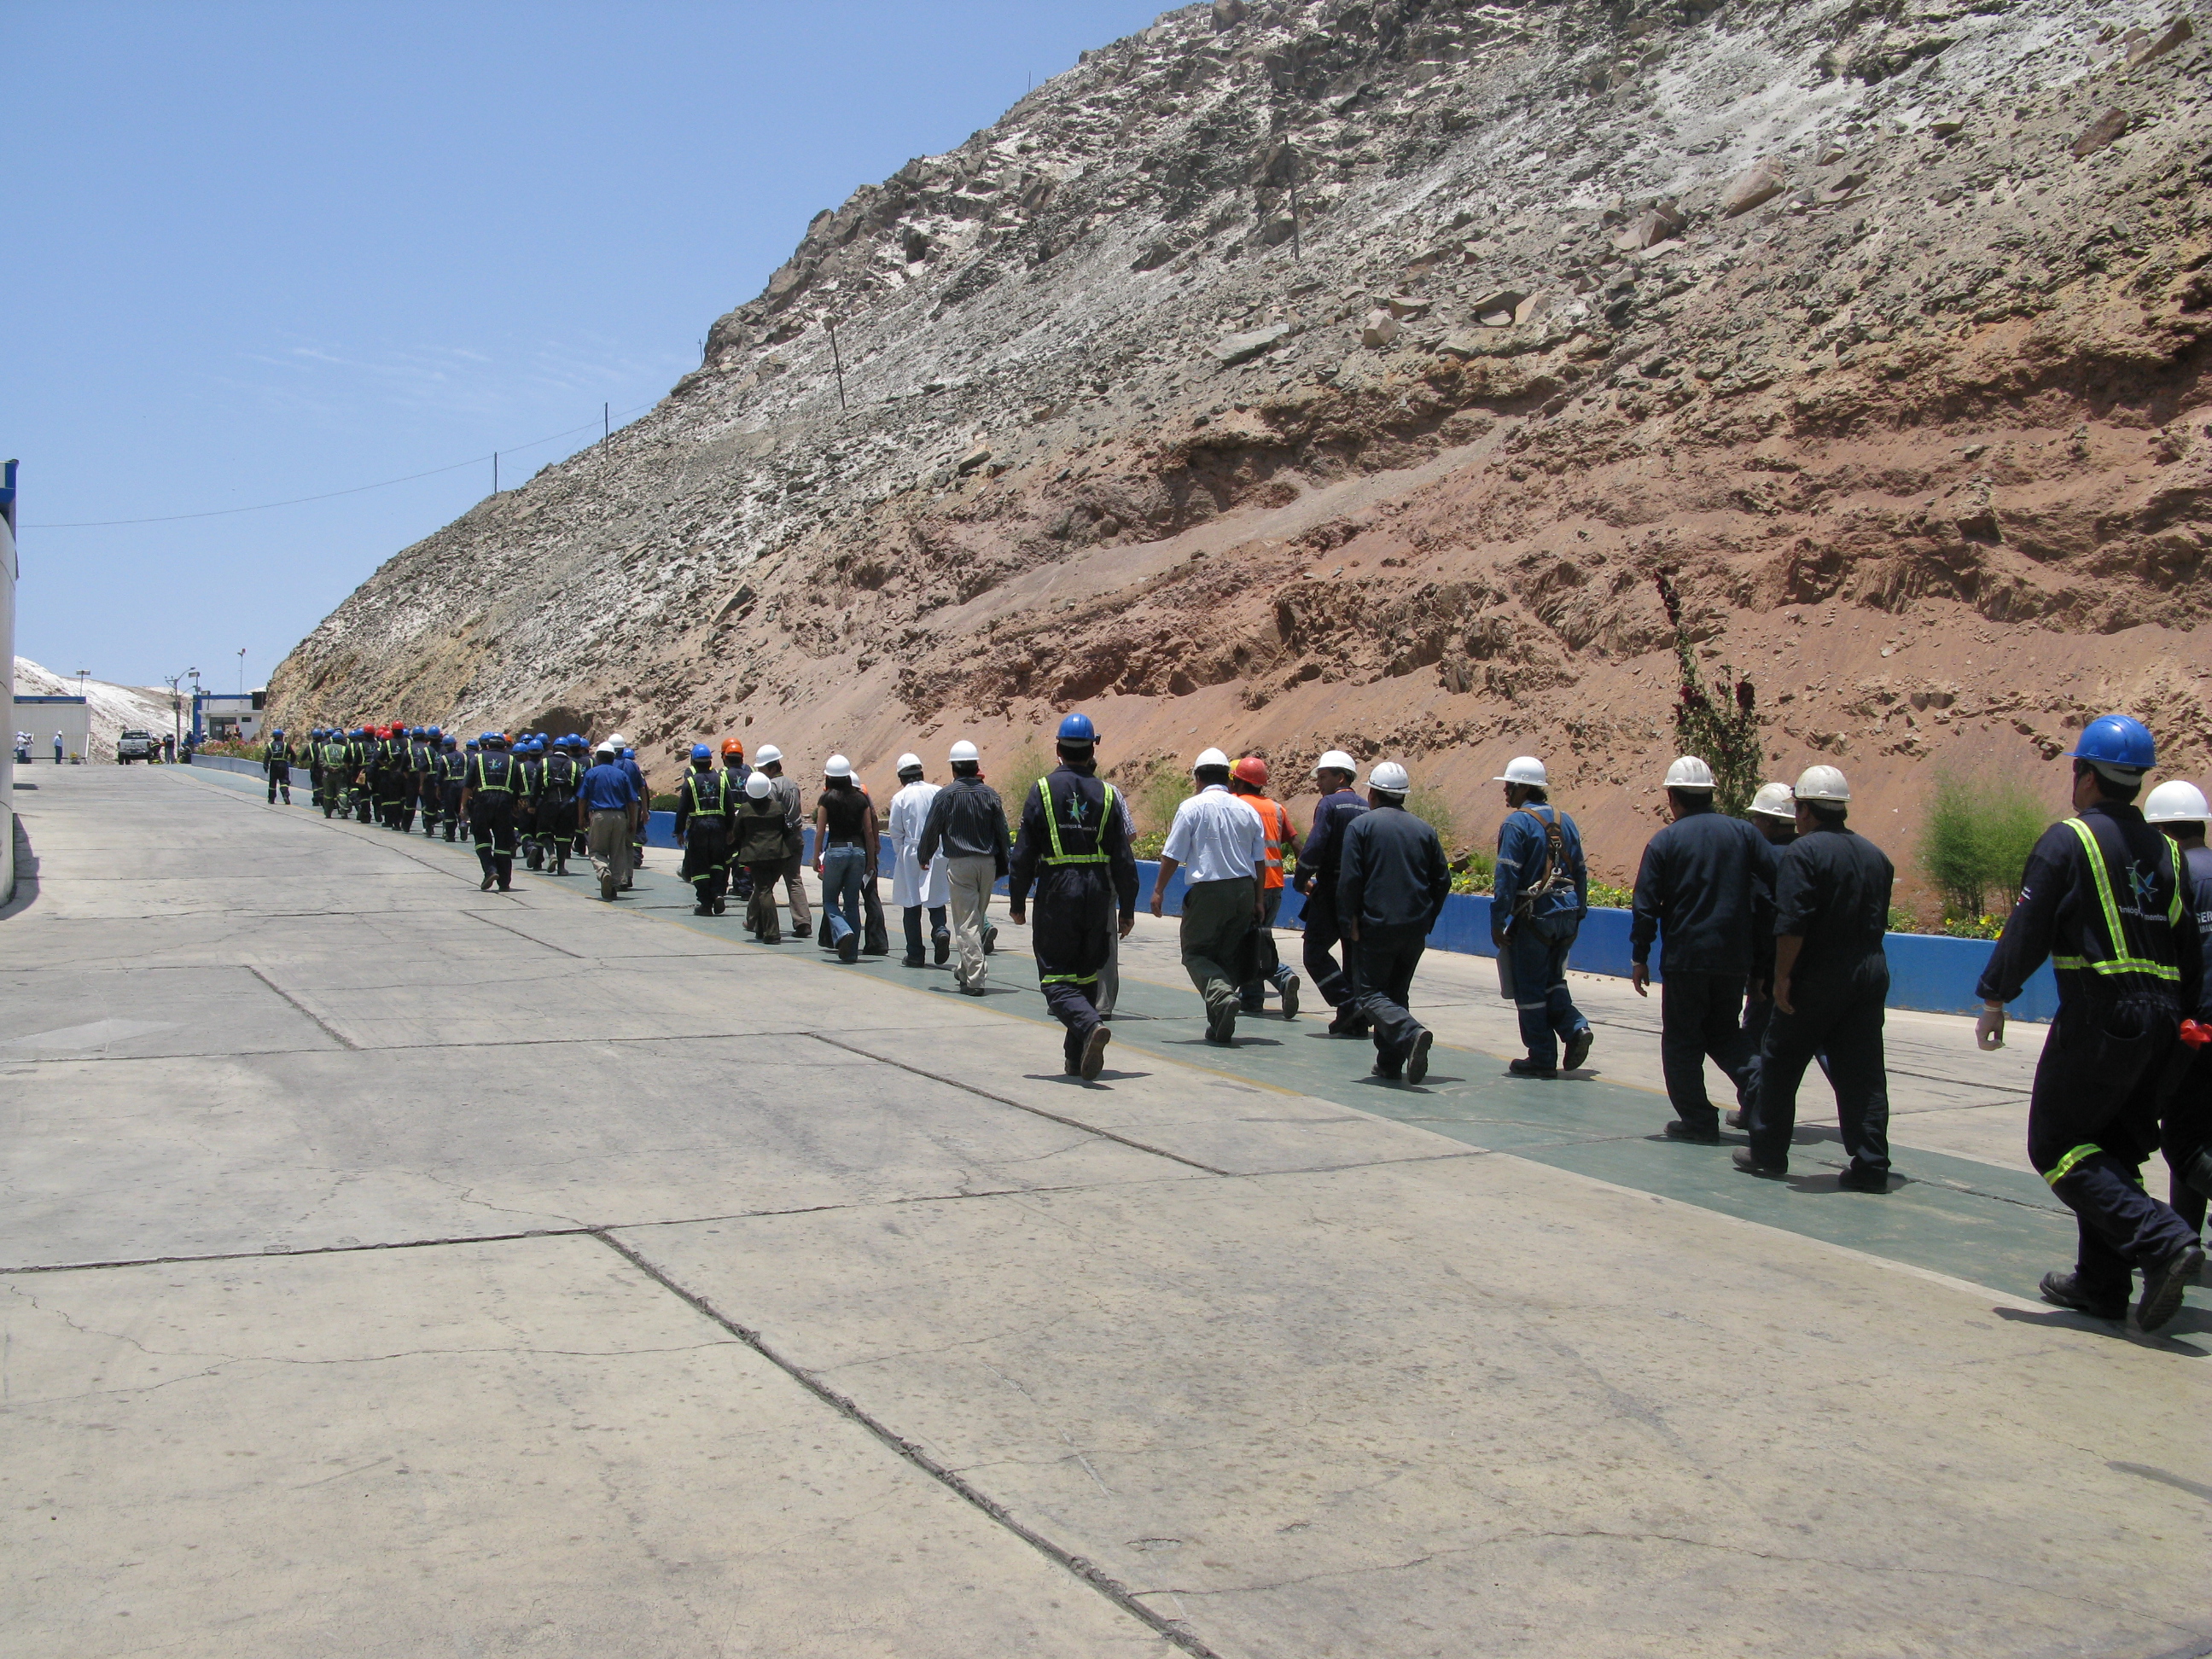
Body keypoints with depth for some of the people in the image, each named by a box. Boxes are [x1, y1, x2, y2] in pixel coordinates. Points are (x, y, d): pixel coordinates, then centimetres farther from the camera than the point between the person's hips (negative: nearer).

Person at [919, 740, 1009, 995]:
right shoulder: (989, 794, 5)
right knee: (977, 918, 17)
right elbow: (1002, 832, 8)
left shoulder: (946, 795, -5)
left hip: (959, 864, -4)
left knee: (966, 923, -4)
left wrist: (923, 857, 17)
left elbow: (931, 830, 0)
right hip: (988, 863, 4)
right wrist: (1002, 867, 17)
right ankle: (965, 969, 29)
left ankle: (974, 979, -10)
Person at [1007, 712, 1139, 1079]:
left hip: (1056, 891, -3)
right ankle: (1076, 1058, 17)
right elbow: (1123, 859, 3)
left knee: (1056, 979, 0)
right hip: (1098, 893, 3)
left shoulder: (1042, 791, -3)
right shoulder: (1105, 794, 3)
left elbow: (1023, 853, -3)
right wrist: (1127, 908, 10)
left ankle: (1089, 1025, -28)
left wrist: (1017, 902, 7)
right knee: (1087, 976, 14)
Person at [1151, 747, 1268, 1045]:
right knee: (1230, 955, 12)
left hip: (1207, 890, -5)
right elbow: (1259, 861, 11)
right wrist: (1258, 899, 19)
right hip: (1244, 891, 5)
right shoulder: (1247, 810, 9)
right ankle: (1221, 1028, 10)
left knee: (1196, 953, 3)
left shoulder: (1192, 807, -5)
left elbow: (1173, 855, -6)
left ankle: (1222, 996, -24)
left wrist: (1159, 890, 3)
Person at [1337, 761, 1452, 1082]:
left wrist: (1352, 919, -4)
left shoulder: (1361, 825, -3)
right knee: (1396, 993, 16)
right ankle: (1390, 1063, 13)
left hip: (1376, 925, -5)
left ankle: (1410, 1033, -27)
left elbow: (1349, 878, -11)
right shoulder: (1424, 830, 10)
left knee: (1370, 993, -1)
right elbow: (1443, 880, 9)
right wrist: (1427, 920, 16)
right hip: (1416, 929, 5)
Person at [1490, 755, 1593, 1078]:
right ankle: (1575, 1027, -2)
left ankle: (1542, 1058, 7)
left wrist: (1498, 923, -11)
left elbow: (1507, 877, -14)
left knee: (1530, 987, 4)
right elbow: (1580, 872, 14)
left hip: (1535, 915, -7)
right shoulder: (1564, 821, 11)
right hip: (1567, 915, 7)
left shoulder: (1516, 823, -9)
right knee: (1552, 980, 20)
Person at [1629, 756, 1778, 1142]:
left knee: (1682, 1040, 7)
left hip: (1686, 956, -4)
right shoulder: (1743, 832, 3)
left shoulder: (1664, 842, -5)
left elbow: (1645, 906, -7)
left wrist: (1639, 958, 0)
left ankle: (1698, 1120, 6)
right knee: (1725, 1033, 18)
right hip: (1735, 958, 4)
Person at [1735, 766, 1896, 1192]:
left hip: (1817, 979, -6)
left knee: (1780, 1065, 9)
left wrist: (1782, 976, -16)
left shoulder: (1802, 853, -12)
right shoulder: (1875, 855, 11)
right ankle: (1871, 1167, 3)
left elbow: (1792, 924, -20)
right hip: (1870, 976, 6)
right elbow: (1880, 921, 17)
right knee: (1863, 1073, 6)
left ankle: (1768, 1152, 16)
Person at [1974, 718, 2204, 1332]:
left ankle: (2163, 1241, -16)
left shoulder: (2068, 840, -8)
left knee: (2057, 1148, -1)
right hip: (2158, 1020, 7)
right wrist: (2177, 1018, 22)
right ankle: (2102, 1283, 18)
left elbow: (2027, 931, -11)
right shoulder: (2164, 851, 13)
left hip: (2096, 1016, -7)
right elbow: (2190, 950, 15)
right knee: (2112, 1149, 15)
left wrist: (1994, 999, -3)